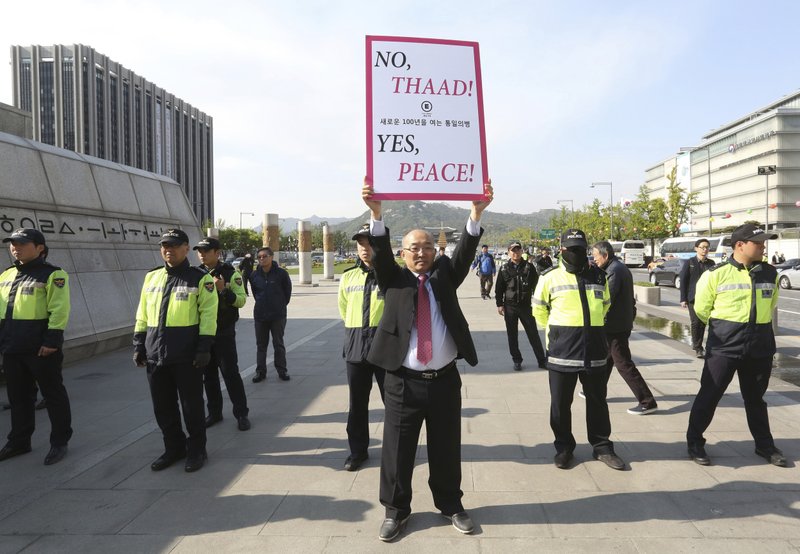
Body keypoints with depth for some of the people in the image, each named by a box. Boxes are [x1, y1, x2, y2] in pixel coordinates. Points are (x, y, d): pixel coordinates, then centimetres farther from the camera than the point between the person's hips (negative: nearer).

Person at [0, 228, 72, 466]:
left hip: (41, 348, -7)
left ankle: (59, 443, 14)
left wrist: (52, 340, -21)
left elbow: (59, 310, -16)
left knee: (53, 395, 4)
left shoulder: (52, 275, -9)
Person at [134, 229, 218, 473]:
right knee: (163, 406, 13)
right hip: (155, 354, 5)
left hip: (187, 355, -5)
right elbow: (142, 315, 16)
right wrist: (139, 345, 11)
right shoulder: (152, 277, 12)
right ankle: (173, 447, 29)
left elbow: (208, 315, -8)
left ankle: (196, 450, 20)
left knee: (191, 405, 5)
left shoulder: (200, 279, -4)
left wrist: (204, 348, -14)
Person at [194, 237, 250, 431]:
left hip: (224, 333, -5)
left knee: (230, 373, -3)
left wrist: (223, 290, -26)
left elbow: (241, 300, -12)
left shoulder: (230, 273, -7)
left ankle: (241, 413, 7)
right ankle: (214, 412, 22)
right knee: (208, 375, 11)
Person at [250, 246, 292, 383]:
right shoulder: (254, 275, -1)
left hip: (278, 315, -3)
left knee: (278, 344, 7)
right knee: (261, 345, 10)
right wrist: (261, 304, 11)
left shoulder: (281, 273, -9)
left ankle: (282, 370, 17)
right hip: (260, 315, 3)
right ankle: (260, 371, 19)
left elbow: (288, 290, 3)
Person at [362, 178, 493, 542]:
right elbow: (381, 253, -12)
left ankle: (450, 505, 34)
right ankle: (396, 511, 26)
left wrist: (477, 212, -20)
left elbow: (465, 251, -6)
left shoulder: (444, 276, 8)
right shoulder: (393, 279, 4)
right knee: (397, 451, 7)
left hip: (445, 380, 2)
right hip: (403, 382, -1)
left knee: (446, 450, 14)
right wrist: (376, 212, -27)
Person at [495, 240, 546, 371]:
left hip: (526, 306, -1)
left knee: (533, 334, 3)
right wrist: (499, 304, 0)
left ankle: (542, 360, 13)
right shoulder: (504, 269, 2)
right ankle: (517, 360, 19)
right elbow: (499, 288, 5)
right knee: (512, 335, 7)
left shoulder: (529, 267, 1)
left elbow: (536, 285, 5)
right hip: (510, 306, 1)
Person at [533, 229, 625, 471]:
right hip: (562, 351, -3)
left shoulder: (599, 276, 8)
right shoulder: (550, 277, -3)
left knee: (597, 401, 12)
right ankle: (564, 448, 21)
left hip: (595, 350, 3)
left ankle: (602, 447, 26)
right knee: (560, 403, 6)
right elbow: (539, 310, 8)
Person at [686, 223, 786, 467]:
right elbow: (702, 309, 0)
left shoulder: (770, 274, 3)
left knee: (755, 398, 17)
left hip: (760, 347, 4)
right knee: (709, 395, 1)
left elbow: (770, 304, 20)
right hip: (724, 346, -4)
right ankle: (695, 442, 14)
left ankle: (765, 445, 32)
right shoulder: (716, 274, -10)